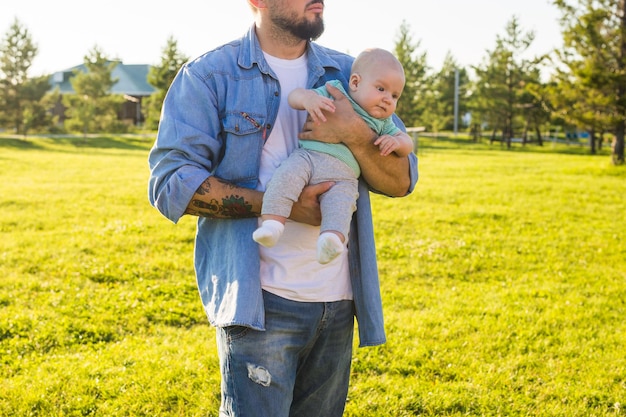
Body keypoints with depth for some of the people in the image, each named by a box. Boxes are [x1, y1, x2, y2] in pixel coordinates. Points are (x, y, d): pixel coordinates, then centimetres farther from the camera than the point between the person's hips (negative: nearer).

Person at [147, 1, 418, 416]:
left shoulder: (347, 74, 10)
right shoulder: (209, 75, -3)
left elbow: (402, 182, 7)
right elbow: (171, 183, -11)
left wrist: (356, 134, -13)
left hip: (338, 303, 5)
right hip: (260, 302, -5)